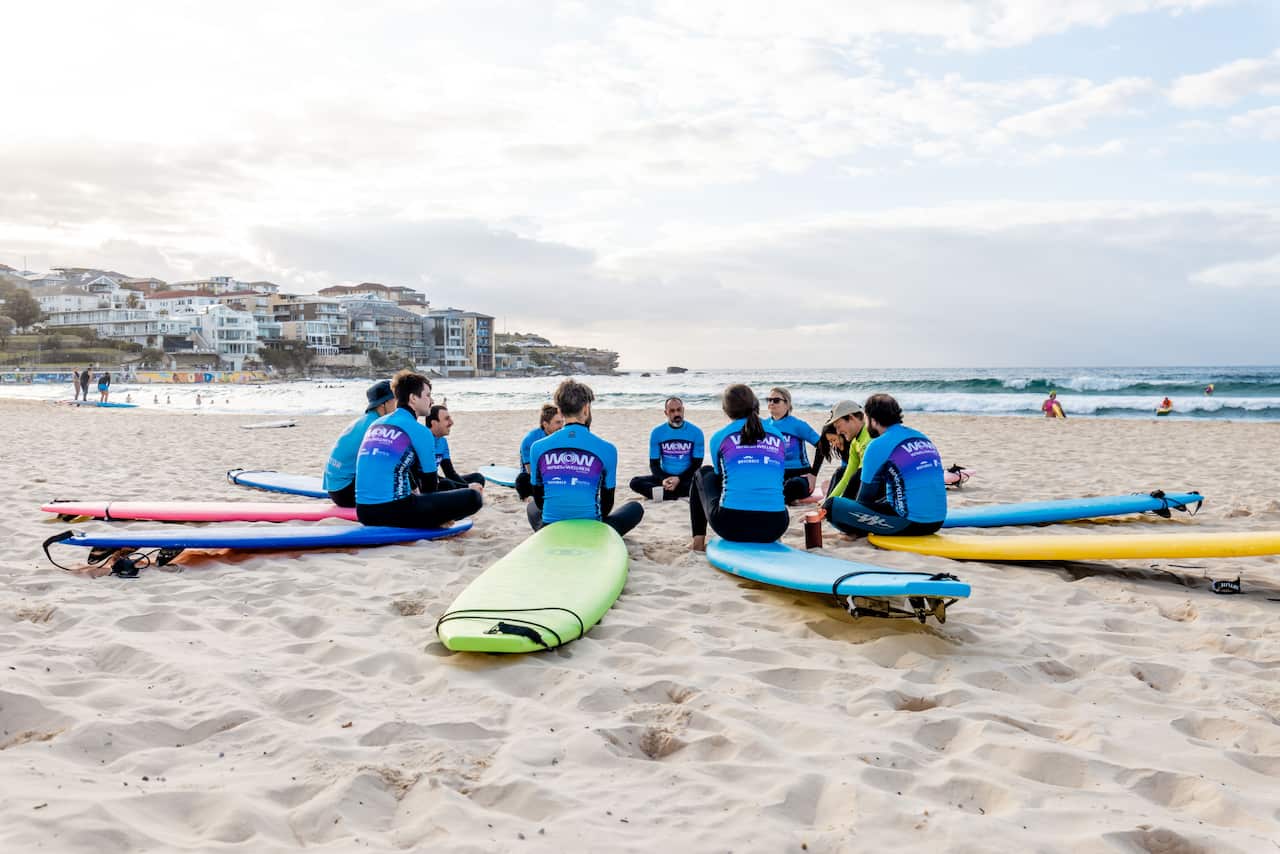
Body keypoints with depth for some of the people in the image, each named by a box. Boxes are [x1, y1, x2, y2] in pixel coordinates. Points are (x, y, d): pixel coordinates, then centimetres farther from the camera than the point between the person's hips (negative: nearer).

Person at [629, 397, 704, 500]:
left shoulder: (695, 432, -5)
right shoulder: (657, 432, -1)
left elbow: (696, 464, -5)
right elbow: (654, 463, 0)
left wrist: (679, 479, -19)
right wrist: (663, 480, -21)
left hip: (686, 477, -2)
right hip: (665, 476, 2)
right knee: (635, 483, -22)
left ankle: (663, 492, -28)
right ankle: (680, 494, -30)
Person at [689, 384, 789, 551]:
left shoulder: (720, 437, 7)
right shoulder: (778, 436, 14)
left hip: (731, 525, -2)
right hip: (774, 528, 3)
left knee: (703, 473, 29)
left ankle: (698, 540, 26)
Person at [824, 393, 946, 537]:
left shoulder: (878, 445, -7)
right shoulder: (922, 437, 15)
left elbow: (865, 497, 2)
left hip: (909, 523, -8)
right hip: (937, 521, 8)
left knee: (831, 505, -6)